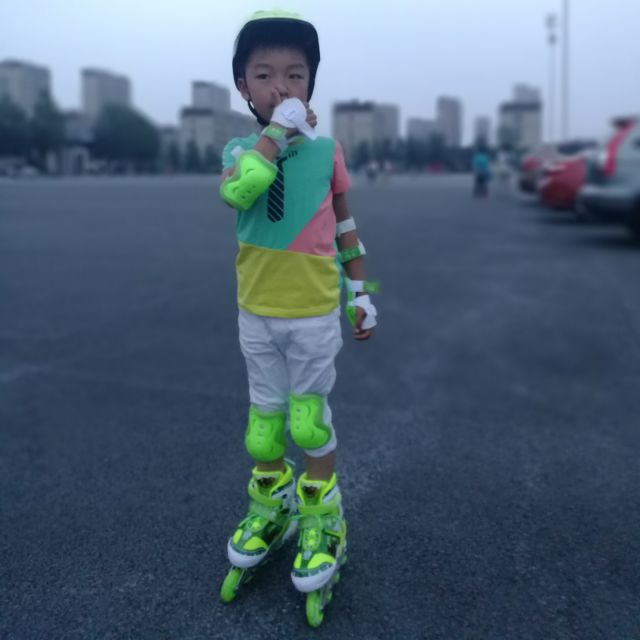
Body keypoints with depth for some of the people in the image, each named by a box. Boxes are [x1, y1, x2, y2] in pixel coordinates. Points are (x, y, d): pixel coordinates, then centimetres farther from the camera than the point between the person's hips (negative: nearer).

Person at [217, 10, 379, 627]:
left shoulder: (326, 151, -3)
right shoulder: (241, 149, -1)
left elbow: (345, 226, 6)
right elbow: (237, 191, -26)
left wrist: (361, 293, 7)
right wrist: (279, 129, -23)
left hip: (313, 312, -2)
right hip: (255, 312, 2)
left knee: (309, 420, 4)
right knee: (264, 416, 15)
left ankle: (321, 521, 24)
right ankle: (270, 506, 37)